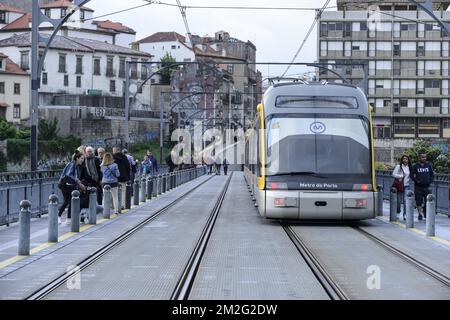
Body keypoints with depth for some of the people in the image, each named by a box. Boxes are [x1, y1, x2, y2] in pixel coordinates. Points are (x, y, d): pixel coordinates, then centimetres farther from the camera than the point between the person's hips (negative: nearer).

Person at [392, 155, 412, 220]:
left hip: (407, 186, 3)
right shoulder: (398, 166, -5)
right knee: (399, 201, 5)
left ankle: (405, 214, -9)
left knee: (406, 200, -8)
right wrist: (401, 176, -13)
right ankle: (397, 213, 23)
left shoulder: (409, 167, 11)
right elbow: (394, 174, -11)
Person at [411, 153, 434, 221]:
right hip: (418, 187, -2)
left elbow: (432, 174, 15)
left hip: (427, 186, 2)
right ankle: (420, 214, 9)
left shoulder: (429, 165, 10)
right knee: (419, 202, 0)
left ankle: (426, 214, 11)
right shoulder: (415, 166, 2)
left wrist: (430, 181, 0)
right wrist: (416, 181, -12)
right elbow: (412, 175, 1)